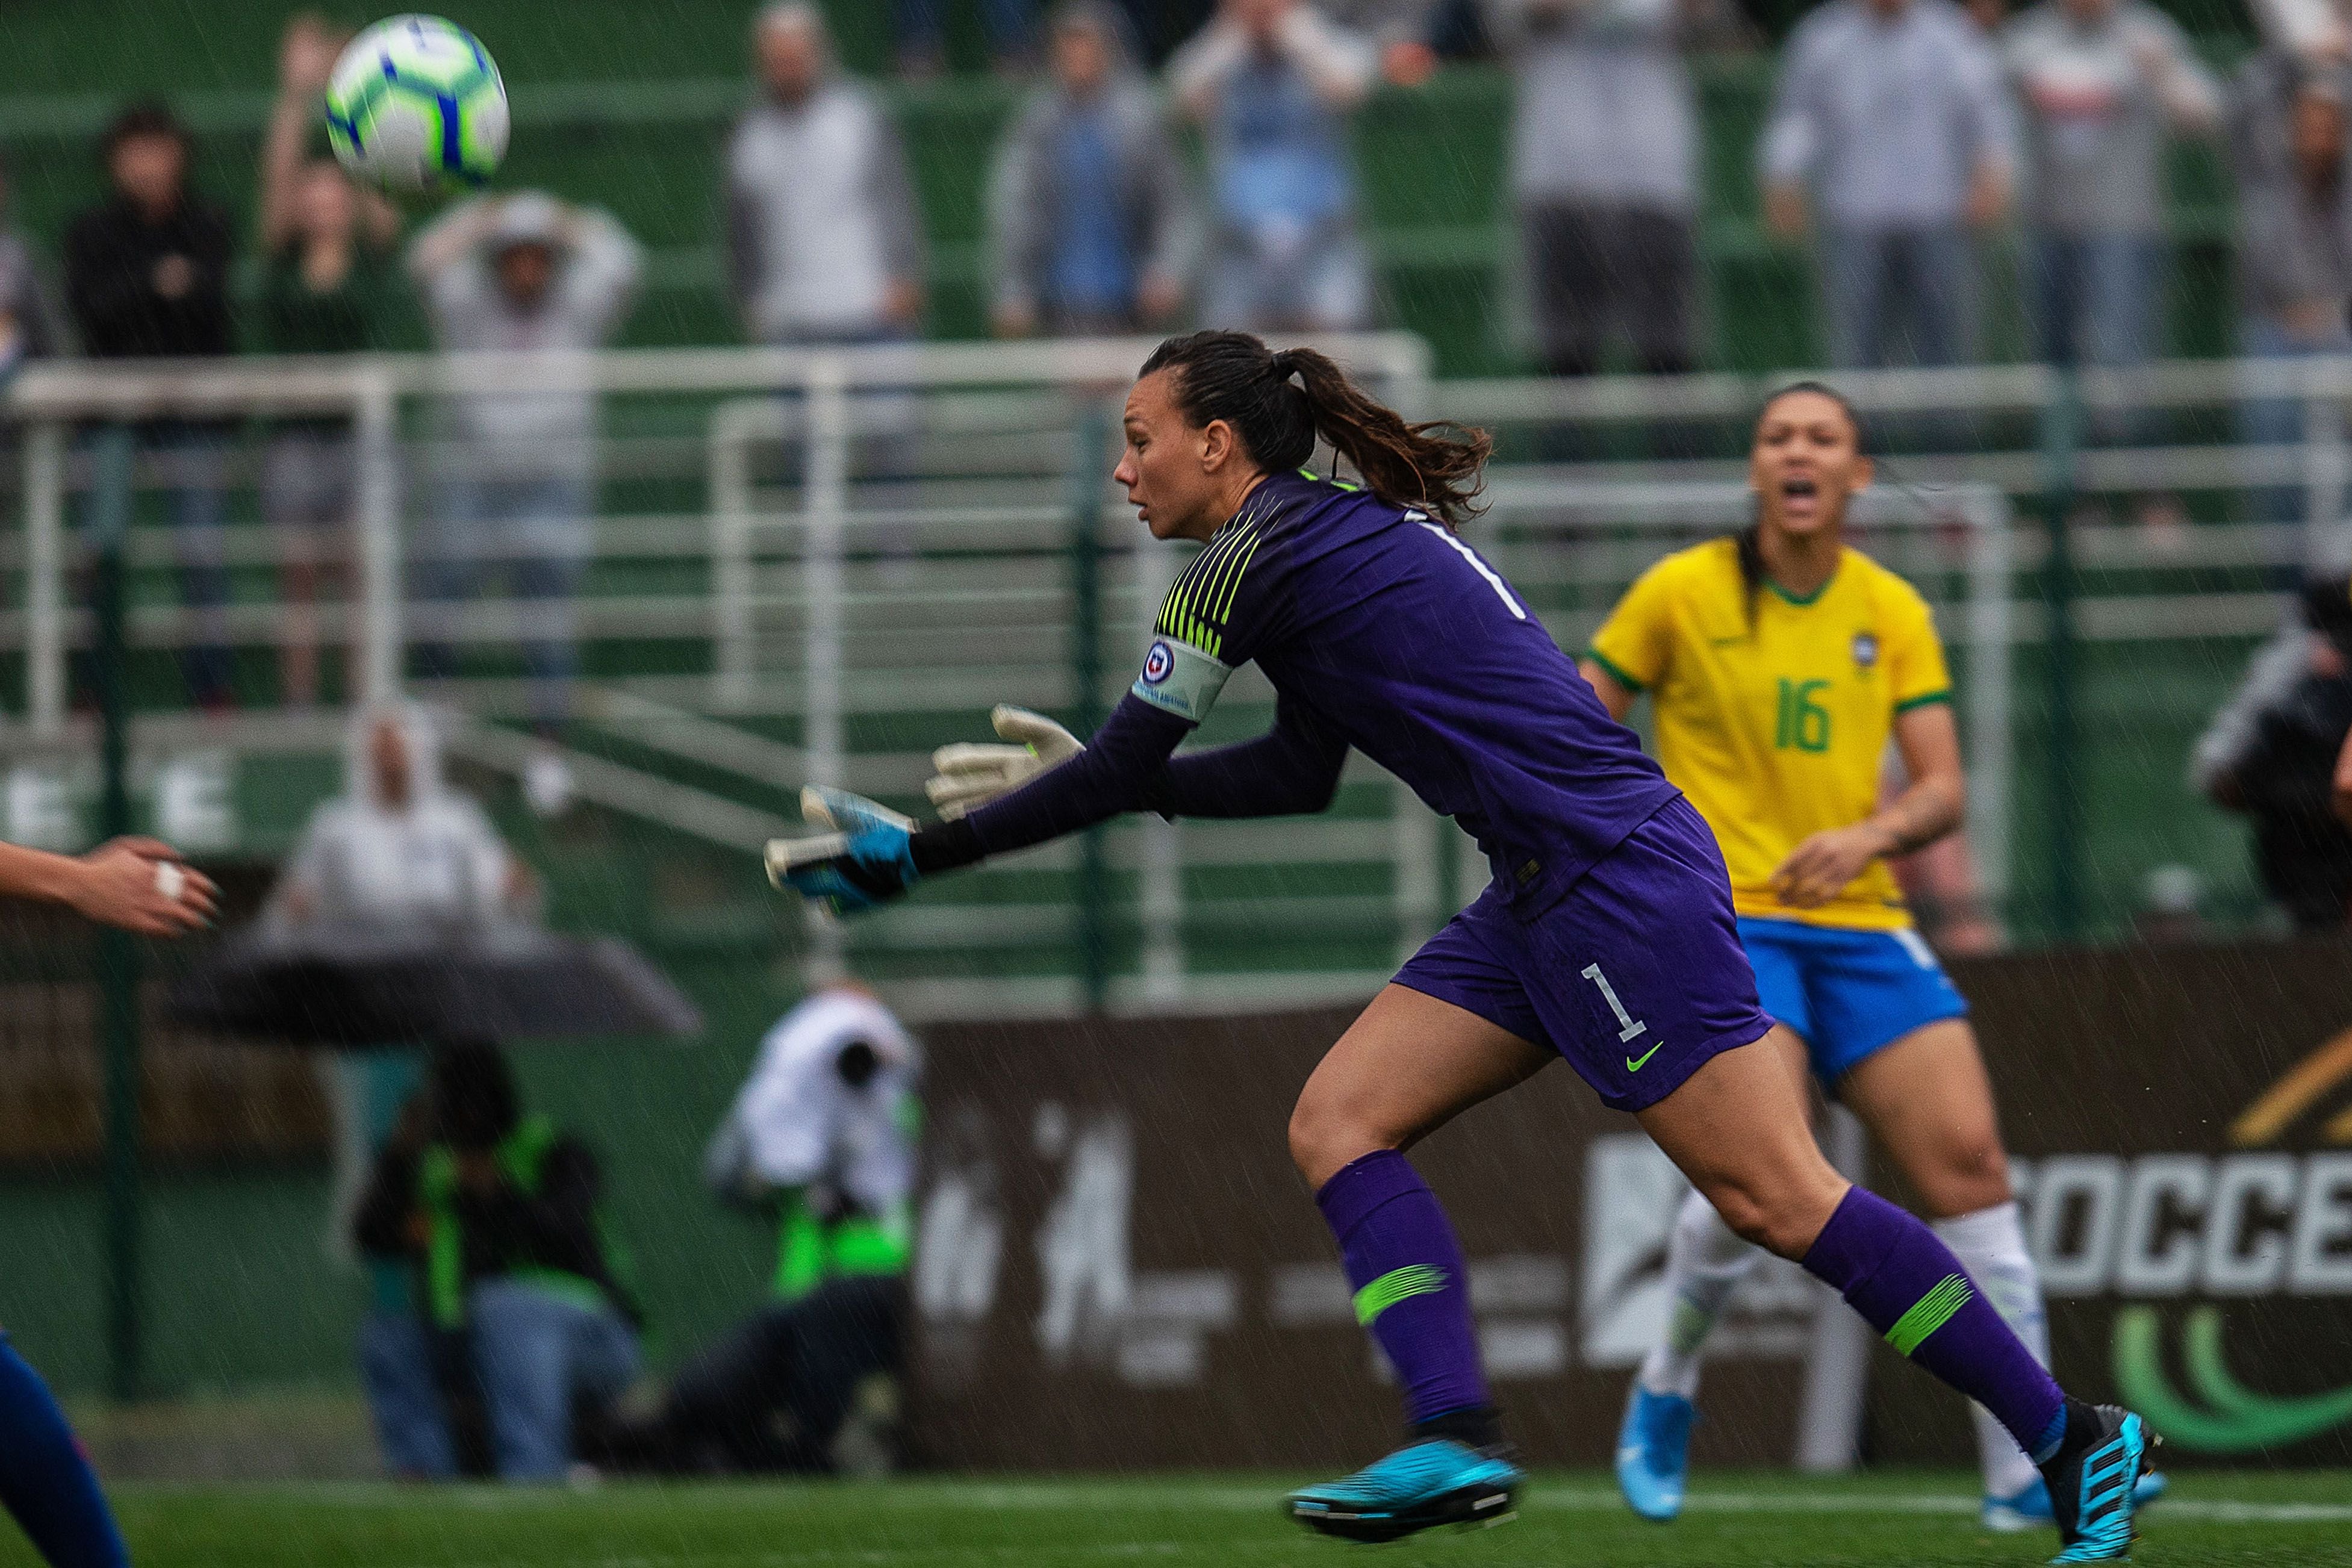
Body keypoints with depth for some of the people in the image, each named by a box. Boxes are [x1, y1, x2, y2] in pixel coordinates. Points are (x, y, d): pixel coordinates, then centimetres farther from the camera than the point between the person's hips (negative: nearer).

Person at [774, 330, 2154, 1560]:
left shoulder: (1260, 554, -9)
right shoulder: (1340, 537, 19)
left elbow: (1121, 772, -7)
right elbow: (1300, 778, 27)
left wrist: (921, 854, 0)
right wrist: (1109, 780, 27)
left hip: (1618, 874, -10)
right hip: (1549, 899, 10)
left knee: (1777, 1196, -11)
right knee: (1340, 1123, 4)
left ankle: (2074, 1440, -8)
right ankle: (1457, 1442, -8)